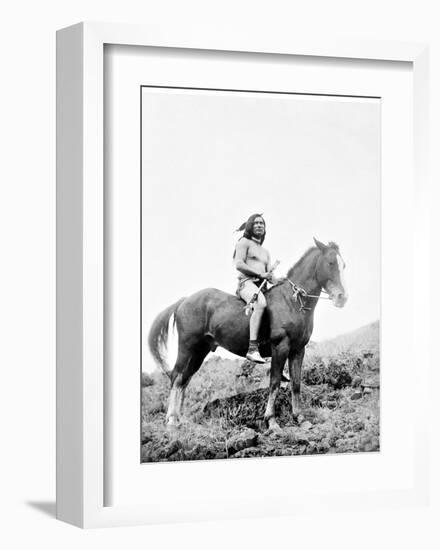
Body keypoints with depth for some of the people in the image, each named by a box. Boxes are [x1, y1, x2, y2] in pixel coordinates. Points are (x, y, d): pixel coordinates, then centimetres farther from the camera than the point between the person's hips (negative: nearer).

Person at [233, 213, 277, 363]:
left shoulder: (265, 252, 29)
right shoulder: (244, 242, 8)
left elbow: (269, 274, 21)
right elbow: (239, 265, -6)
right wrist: (260, 273, -12)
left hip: (262, 286, 8)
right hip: (246, 283, -8)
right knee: (261, 304, -39)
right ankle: (252, 349, -50)